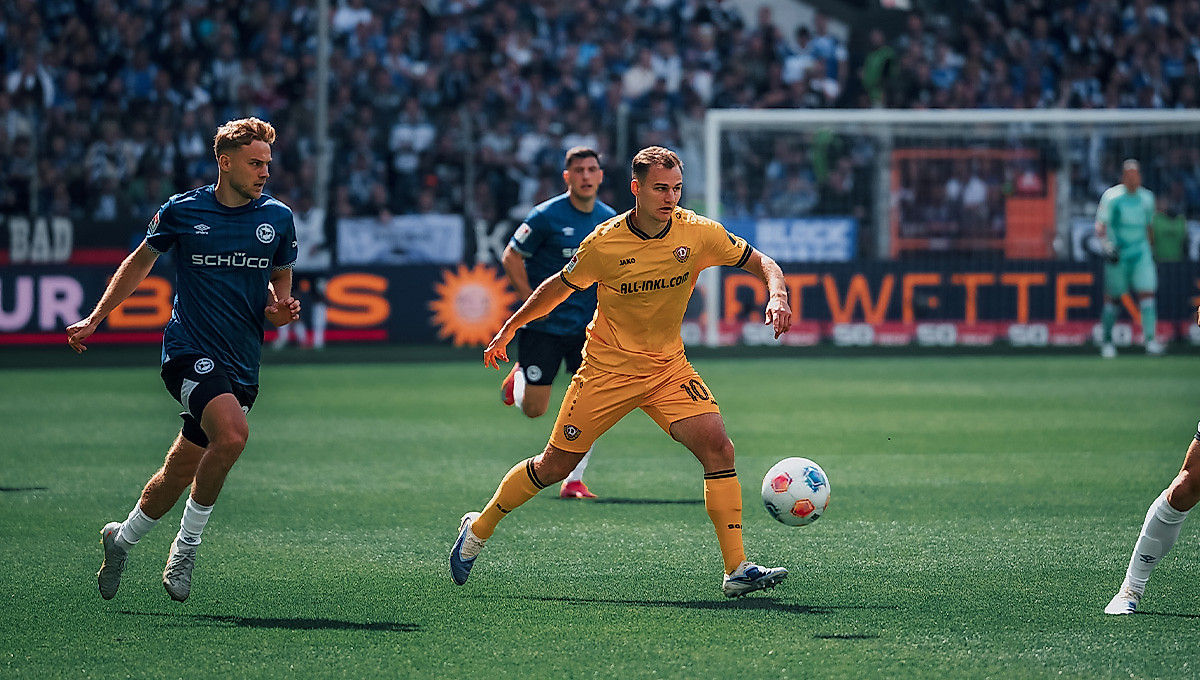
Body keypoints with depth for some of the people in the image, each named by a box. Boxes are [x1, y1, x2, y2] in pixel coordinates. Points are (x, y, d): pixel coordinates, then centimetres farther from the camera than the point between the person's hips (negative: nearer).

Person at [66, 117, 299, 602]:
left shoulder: (277, 218, 5)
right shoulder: (182, 211, -3)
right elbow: (141, 261, 14)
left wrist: (280, 308, -3)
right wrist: (95, 319, 15)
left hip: (242, 363, 4)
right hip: (189, 349, -4)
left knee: (181, 472, 9)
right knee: (232, 434, -29)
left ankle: (122, 539, 35)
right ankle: (186, 545, -11)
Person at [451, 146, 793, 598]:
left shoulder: (697, 233, -11)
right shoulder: (604, 243, -15)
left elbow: (762, 264, -2)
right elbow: (560, 287, 3)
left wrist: (777, 296, -23)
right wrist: (509, 329, 11)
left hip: (669, 368, 2)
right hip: (607, 369, -2)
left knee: (717, 445, -19)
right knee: (555, 465, 3)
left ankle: (737, 568, -17)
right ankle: (478, 530, 28)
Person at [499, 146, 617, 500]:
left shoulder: (610, 220, 4)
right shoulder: (546, 216, -11)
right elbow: (511, 257, -4)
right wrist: (531, 299, -12)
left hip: (587, 326, 3)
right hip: (543, 325, -3)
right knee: (534, 409, 1)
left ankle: (573, 480, 1)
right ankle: (518, 376, 37)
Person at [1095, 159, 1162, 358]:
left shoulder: (1146, 198, 8)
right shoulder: (1111, 197, -7)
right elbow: (1100, 226, -10)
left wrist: (1152, 248, 22)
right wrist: (1107, 245, -25)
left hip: (1141, 252, 3)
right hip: (1118, 252, -3)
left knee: (1147, 293, -11)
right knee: (1112, 297, 4)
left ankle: (1150, 339, -13)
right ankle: (1107, 340, 19)